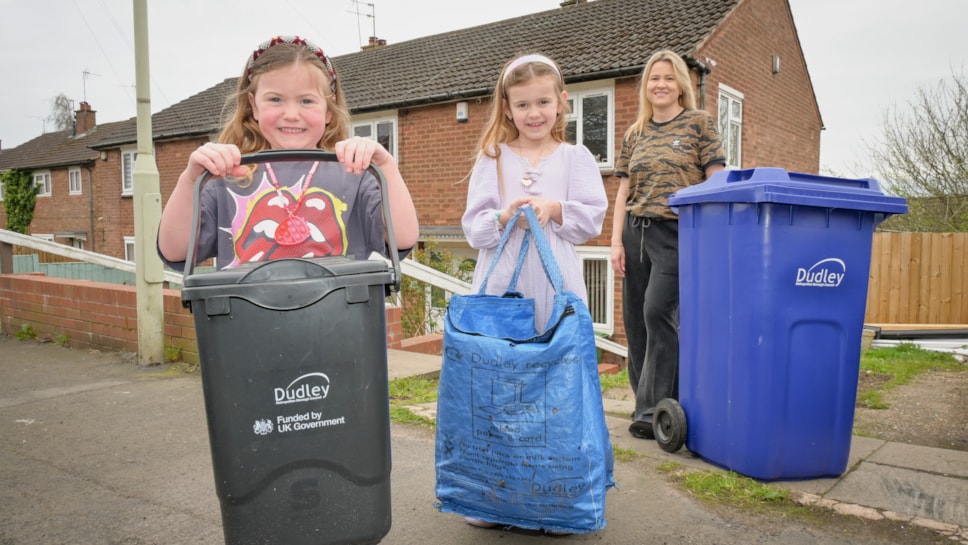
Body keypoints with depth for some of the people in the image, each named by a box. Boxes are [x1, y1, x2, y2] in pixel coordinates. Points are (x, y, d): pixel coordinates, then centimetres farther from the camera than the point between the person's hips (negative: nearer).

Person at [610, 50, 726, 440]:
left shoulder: (699, 122, 4)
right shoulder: (635, 134, 15)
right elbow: (623, 191, 13)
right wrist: (616, 241, 4)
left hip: (677, 232, -5)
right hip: (636, 232, 5)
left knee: (658, 311, -14)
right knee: (635, 318, 4)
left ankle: (656, 409, -3)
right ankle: (646, 401, 18)